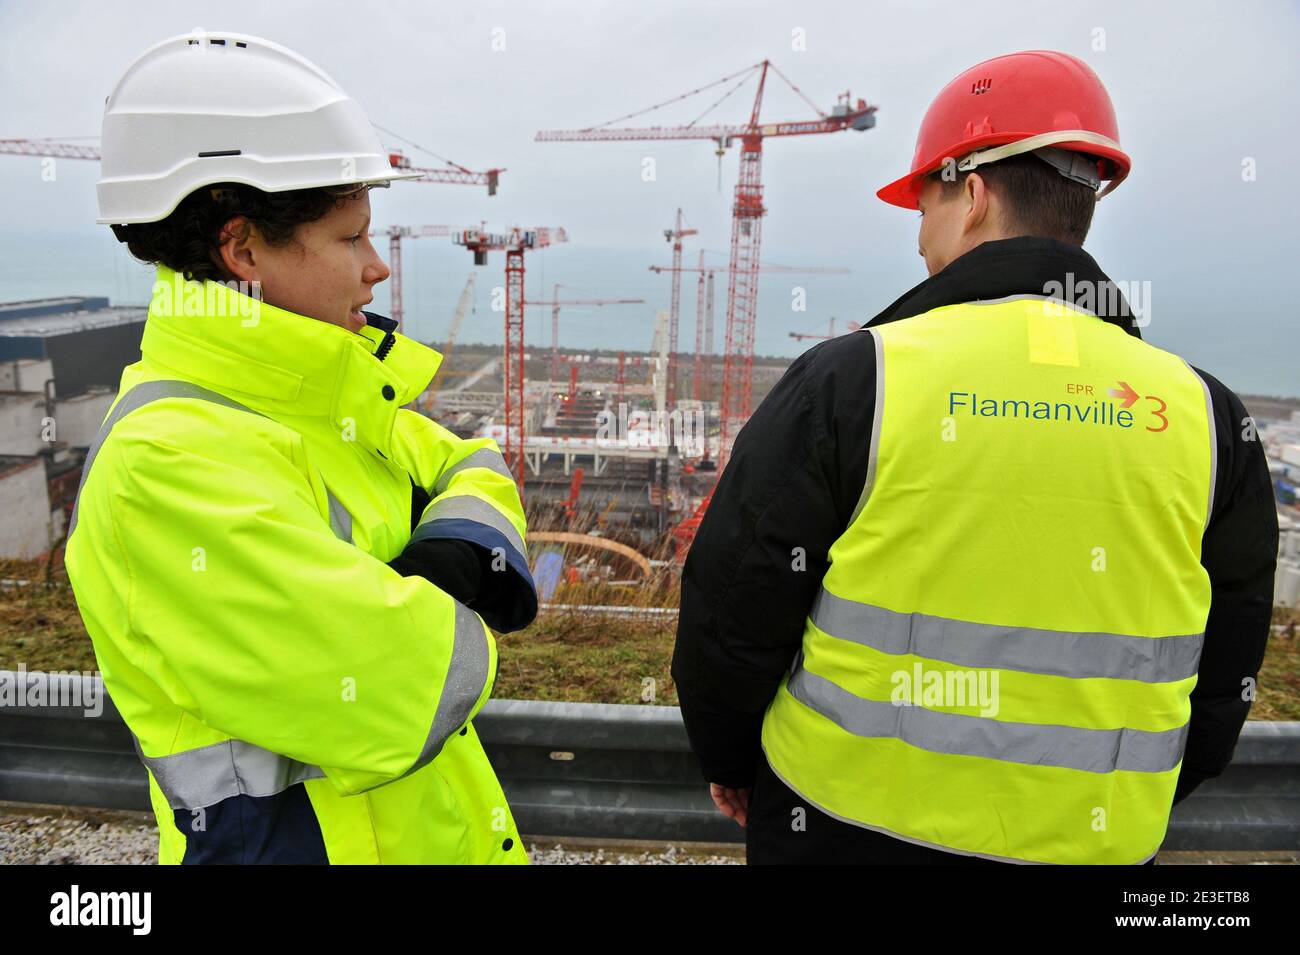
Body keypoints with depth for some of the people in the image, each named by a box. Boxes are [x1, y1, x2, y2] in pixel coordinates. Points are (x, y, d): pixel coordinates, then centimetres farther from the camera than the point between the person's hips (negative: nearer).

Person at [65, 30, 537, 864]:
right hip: (303, 838, -7)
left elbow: (473, 471, 6)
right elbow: (412, 693, -31)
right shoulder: (167, 464, -27)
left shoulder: (309, 391, 0)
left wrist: (453, 552, -14)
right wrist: (449, 613, -11)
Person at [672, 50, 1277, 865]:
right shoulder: (1206, 420, -3)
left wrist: (728, 760, 8)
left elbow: (733, 615, -10)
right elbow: (1221, 682, 5)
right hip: (1087, 841, 4)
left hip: (846, 825, -2)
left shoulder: (850, 381, -15)